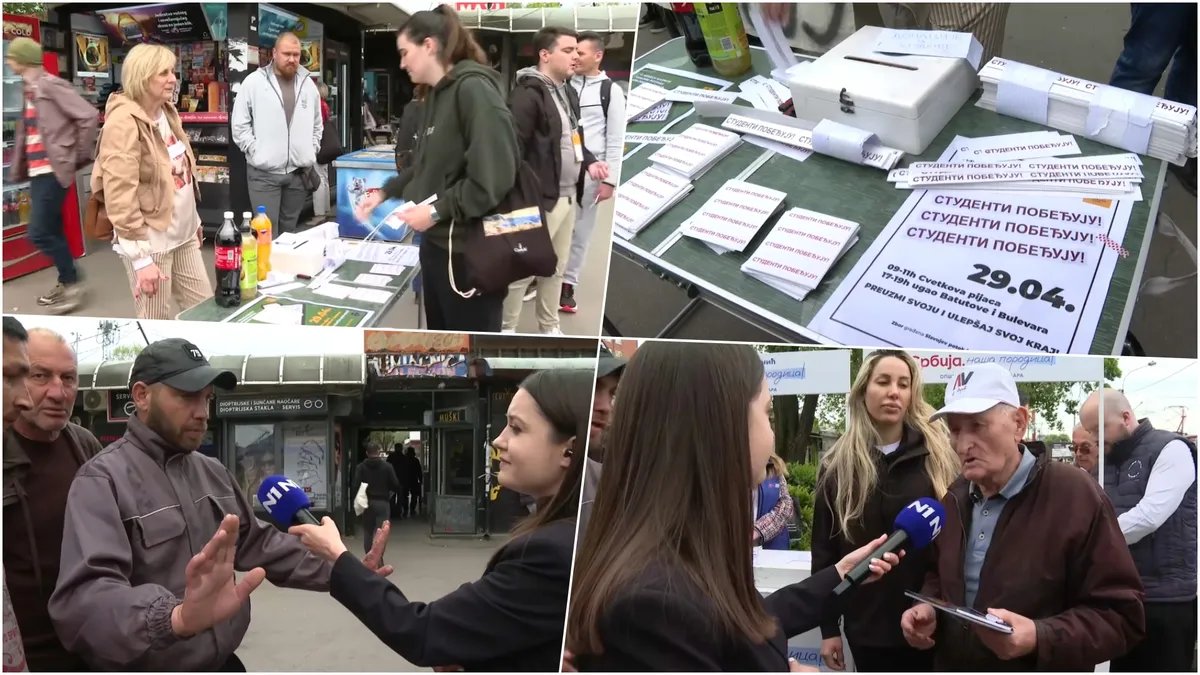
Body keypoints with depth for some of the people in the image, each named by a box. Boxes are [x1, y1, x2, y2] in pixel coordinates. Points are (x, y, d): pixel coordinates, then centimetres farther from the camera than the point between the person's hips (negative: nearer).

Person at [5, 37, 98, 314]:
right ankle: (65, 283, 24)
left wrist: (79, 157, -11)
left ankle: (73, 285, 0)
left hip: (53, 171, -9)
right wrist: (18, 168, 14)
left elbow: (89, 116, -19)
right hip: (38, 172, 9)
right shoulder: (31, 91, 14)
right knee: (51, 231, 14)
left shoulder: (51, 86, -13)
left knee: (40, 233, -10)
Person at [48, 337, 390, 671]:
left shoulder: (214, 473, 8)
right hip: (146, 670, -7)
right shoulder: (103, 480, -18)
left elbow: (257, 542, 16)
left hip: (224, 664, 7)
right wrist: (177, 616, -51)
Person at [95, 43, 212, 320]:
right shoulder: (124, 122, -19)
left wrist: (194, 219, 21)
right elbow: (120, 196, -23)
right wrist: (141, 257, -24)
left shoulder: (166, 112, 8)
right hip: (150, 240, -9)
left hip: (182, 233, 9)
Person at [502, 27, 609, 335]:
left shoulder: (568, 92, 14)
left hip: (569, 195, 9)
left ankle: (549, 327, 30)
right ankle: (506, 330, 12)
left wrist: (589, 161, 7)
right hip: (541, 197, -9)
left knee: (556, 267, 18)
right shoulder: (528, 93, -16)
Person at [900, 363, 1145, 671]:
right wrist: (927, 607, -3)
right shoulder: (955, 498, 4)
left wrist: (1039, 637, -32)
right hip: (950, 664, 6)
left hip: (1040, 666, -6)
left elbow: (1123, 616, -19)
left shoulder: (1077, 496, -17)